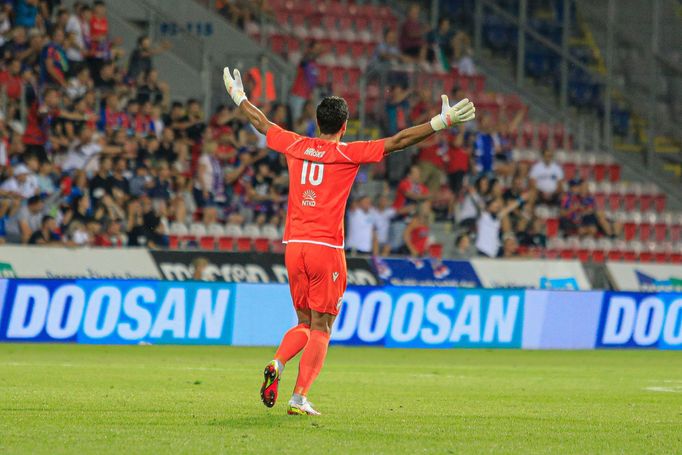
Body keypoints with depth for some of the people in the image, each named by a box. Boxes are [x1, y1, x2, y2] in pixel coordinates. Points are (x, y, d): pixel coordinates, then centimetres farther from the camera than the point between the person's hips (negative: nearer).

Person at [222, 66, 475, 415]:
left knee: (305, 323, 16)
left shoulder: (296, 146, 7)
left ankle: (276, 364, -11)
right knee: (320, 327, 0)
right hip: (326, 249, -5)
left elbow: (261, 123, 23)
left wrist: (239, 97, 40)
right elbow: (397, 142, -10)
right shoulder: (348, 154, -5)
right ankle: (300, 398, -8)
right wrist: (442, 122, -10)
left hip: (293, 246, 5)